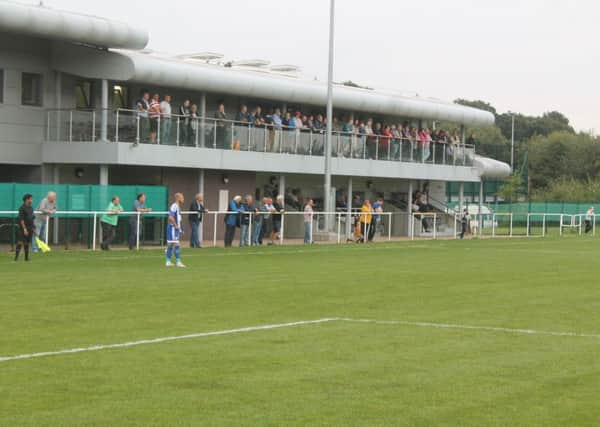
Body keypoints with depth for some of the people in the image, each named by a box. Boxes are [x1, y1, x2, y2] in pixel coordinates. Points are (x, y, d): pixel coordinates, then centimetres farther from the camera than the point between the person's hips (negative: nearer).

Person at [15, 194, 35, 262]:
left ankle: (27, 258, 17)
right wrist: (24, 229, -19)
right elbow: (21, 219, -15)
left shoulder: (31, 208, 13)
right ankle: (16, 257, -16)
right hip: (22, 228, -7)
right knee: (20, 242, -13)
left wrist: (34, 228, 17)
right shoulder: (22, 208, -10)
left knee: (27, 243, 12)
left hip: (30, 228, 7)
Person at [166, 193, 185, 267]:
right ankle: (178, 261, -8)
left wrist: (180, 228, 18)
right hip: (173, 228, -10)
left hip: (176, 229, 10)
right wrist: (176, 225, -19)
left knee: (170, 244, 12)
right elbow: (170, 217, -26)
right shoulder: (174, 206, -16)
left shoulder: (178, 207, 14)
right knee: (176, 244, -9)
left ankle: (168, 261, 17)